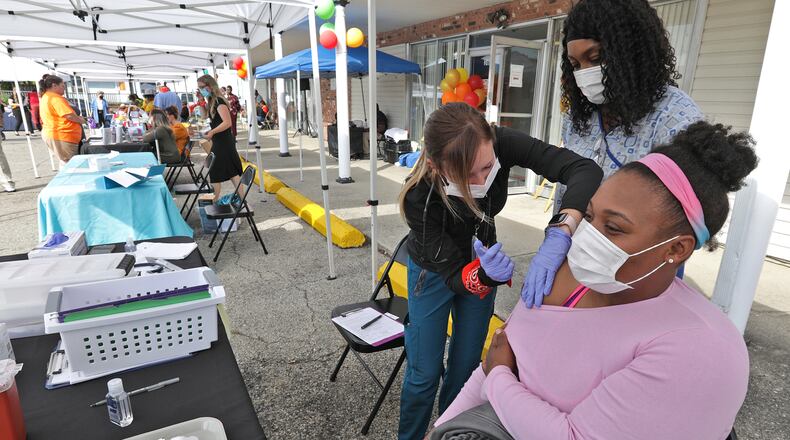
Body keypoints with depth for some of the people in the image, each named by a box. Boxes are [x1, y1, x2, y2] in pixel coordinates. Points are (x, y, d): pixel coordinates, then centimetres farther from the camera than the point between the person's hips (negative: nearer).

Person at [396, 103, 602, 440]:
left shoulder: (500, 143, -31)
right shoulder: (419, 198, -36)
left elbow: (585, 169, -37)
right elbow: (454, 274, -29)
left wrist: (559, 234, -53)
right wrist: (485, 275, -51)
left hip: (482, 261, 3)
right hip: (435, 269, -2)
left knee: (466, 364, 14)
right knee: (425, 373, 3)